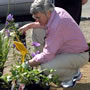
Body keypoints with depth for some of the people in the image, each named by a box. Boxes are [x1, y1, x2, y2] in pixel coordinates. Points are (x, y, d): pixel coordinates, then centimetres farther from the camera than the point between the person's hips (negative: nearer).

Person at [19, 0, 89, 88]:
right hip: (65, 48, 10)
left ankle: (74, 73, -4)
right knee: (36, 31, 1)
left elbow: (47, 55, -31)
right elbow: (45, 24, 18)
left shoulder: (56, 26, -33)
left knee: (45, 68, -31)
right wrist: (30, 25, 1)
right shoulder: (56, 11, -6)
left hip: (79, 56, -10)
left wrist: (30, 63, -18)